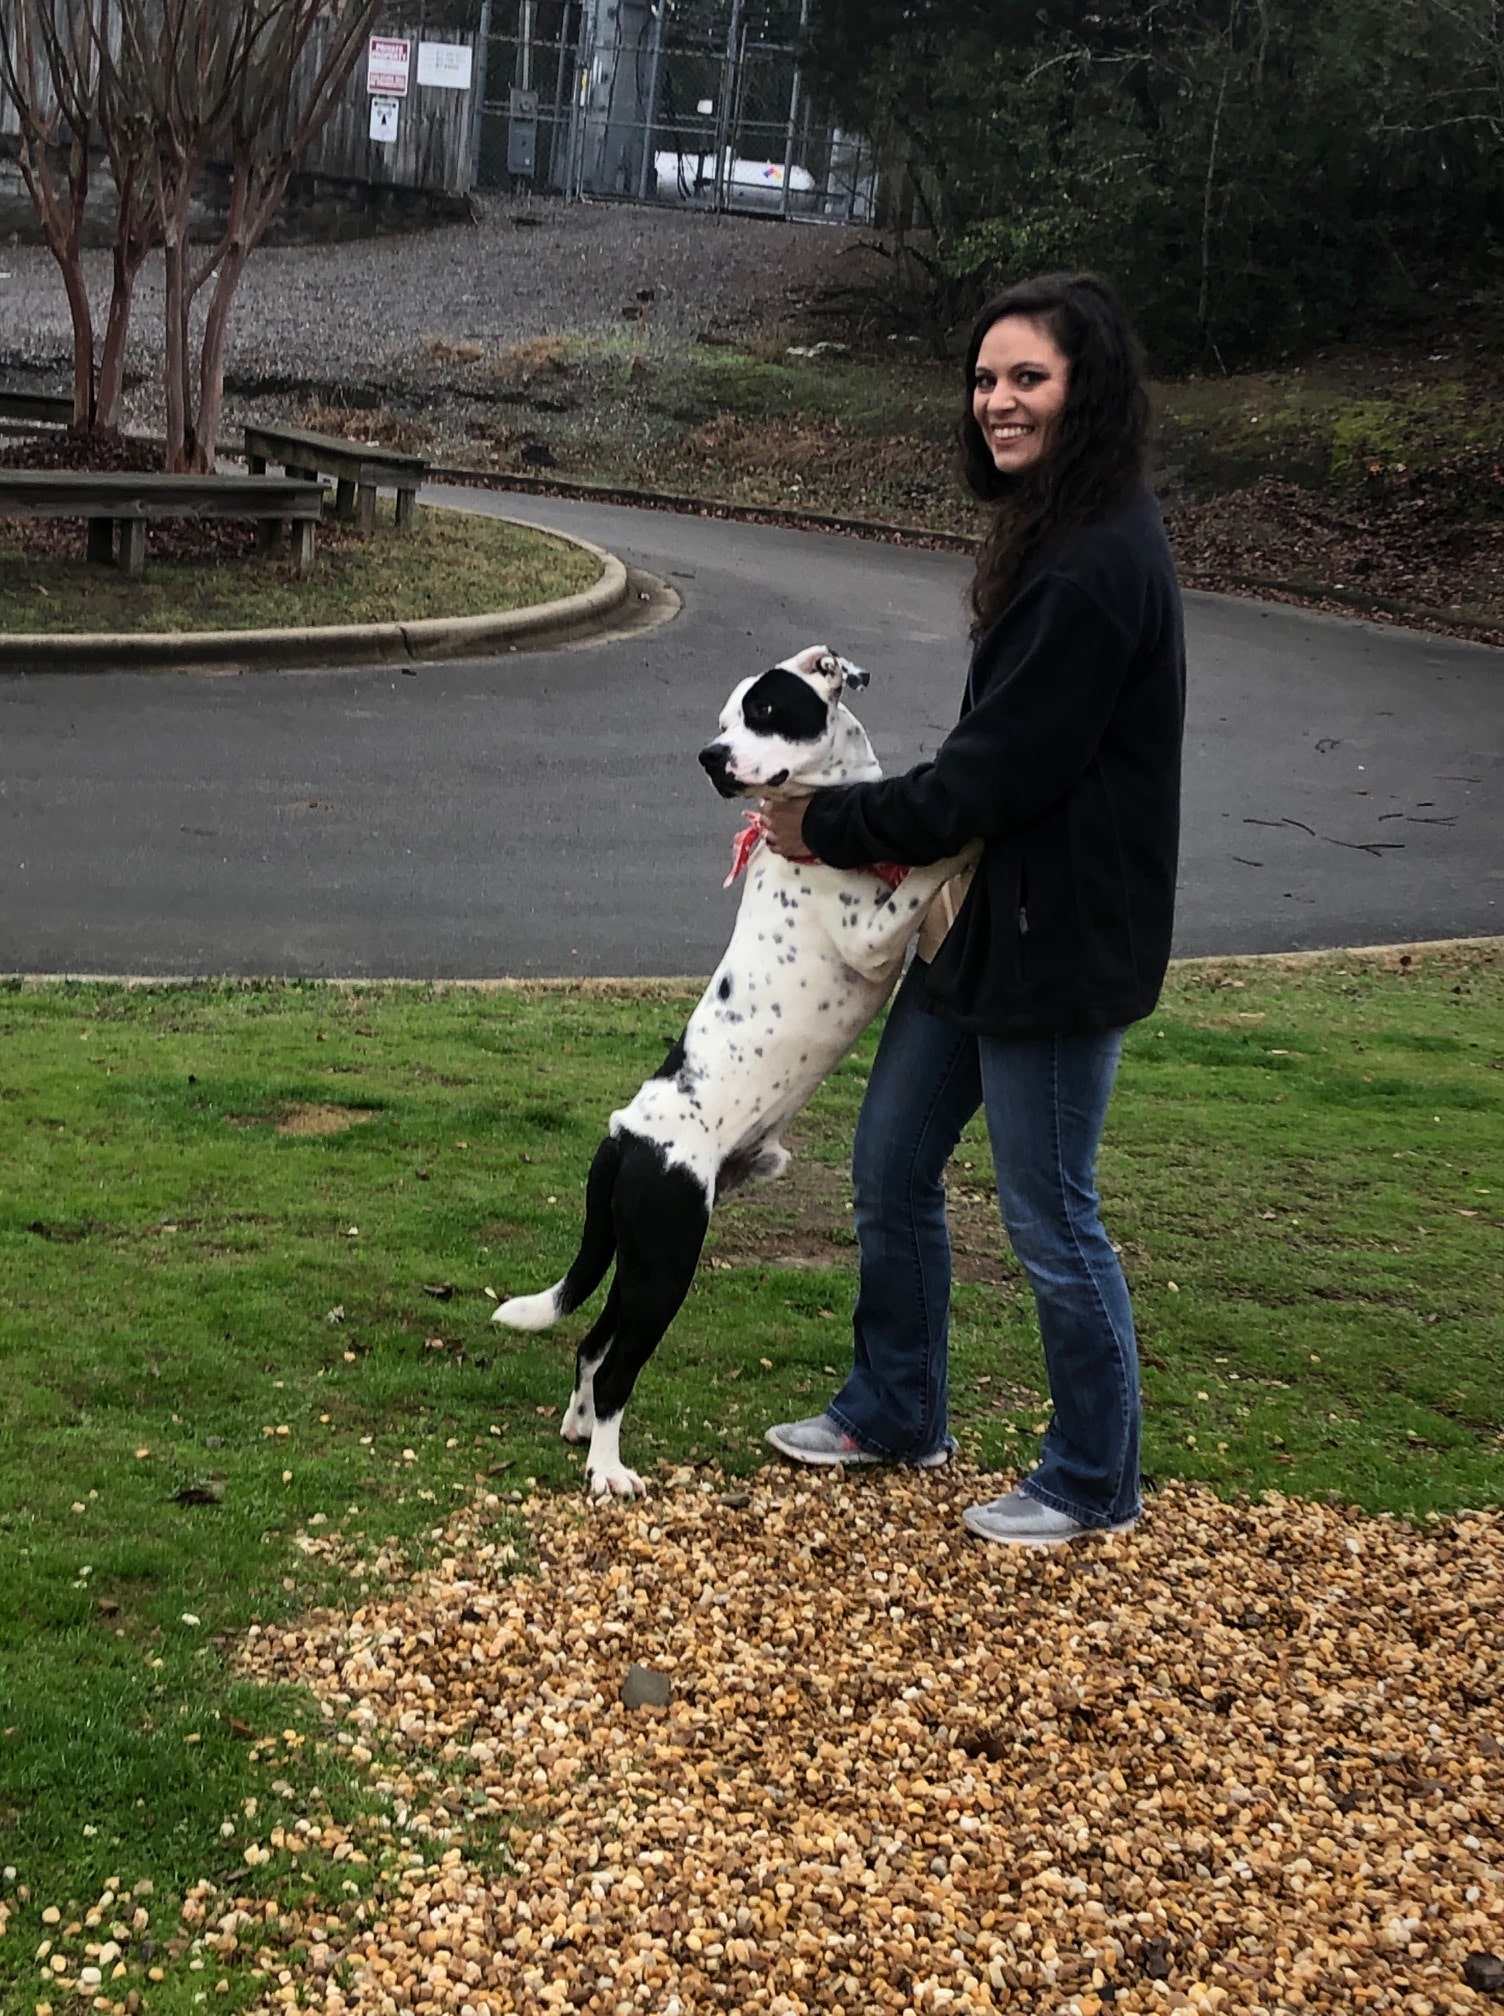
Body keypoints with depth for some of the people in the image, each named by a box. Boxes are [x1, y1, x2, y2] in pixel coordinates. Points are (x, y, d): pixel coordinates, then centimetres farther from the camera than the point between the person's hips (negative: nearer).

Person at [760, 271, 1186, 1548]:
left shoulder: (1098, 568, -24)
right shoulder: (1059, 536, 10)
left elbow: (990, 776, -23)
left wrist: (828, 824, -10)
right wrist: (836, 818, 1)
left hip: (1058, 946, -10)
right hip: (986, 918, 10)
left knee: (1051, 1223, 5)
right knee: (890, 1169, 19)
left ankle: (1095, 1487, 24)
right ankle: (894, 1414, 38)